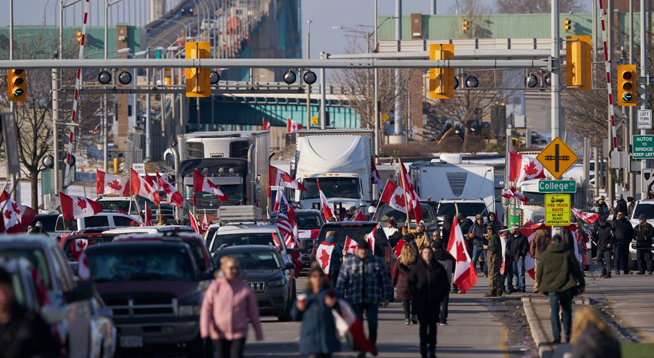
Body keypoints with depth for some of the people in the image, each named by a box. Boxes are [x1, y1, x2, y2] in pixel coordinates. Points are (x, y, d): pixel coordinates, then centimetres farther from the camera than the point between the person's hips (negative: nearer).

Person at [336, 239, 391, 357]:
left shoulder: (377, 262, 4)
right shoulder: (348, 262, 3)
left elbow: (385, 280, 7)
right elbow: (341, 281, 3)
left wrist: (386, 297, 4)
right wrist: (339, 298, -1)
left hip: (372, 299, 0)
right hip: (354, 299, 0)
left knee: (373, 323, -3)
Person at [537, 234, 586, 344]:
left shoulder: (545, 255, 4)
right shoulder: (568, 253, 4)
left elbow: (539, 272, 8)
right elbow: (577, 269, 6)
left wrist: (541, 286, 20)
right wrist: (581, 283, 14)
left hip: (552, 288, -1)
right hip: (567, 288, 1)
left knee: (554, 311, 0)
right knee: (567, 310, 14)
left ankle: (557, 336, -10)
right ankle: (568, 335, 16)